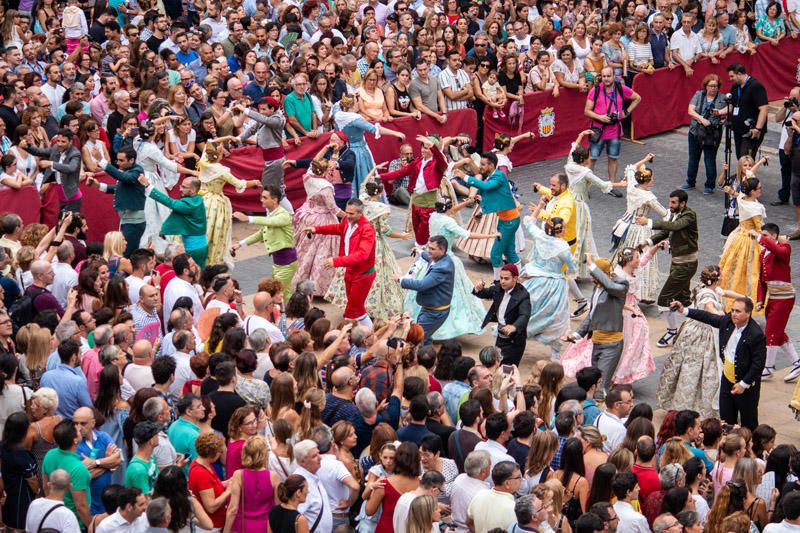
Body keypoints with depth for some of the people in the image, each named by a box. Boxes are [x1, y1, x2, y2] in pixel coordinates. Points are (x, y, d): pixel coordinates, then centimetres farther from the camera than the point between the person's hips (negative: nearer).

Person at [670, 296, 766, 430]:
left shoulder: (756, 335, -24)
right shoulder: (728, 320, -5)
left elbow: (758, 363, -21)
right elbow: (708, 317, 11)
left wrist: (744, 384, -18)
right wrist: (684, 310, 5)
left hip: (746, 385, -6)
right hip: (727, 379, 7)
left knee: (749, 424, 7)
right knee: (726, 419, 15)